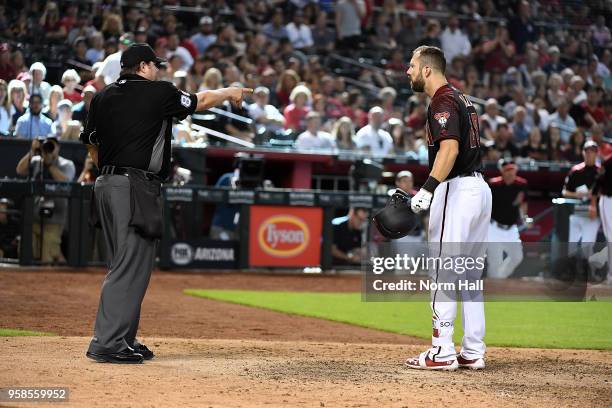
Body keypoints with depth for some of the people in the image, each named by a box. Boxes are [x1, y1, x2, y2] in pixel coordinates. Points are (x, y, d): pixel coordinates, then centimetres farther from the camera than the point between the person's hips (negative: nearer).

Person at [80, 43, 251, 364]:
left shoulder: (102, 98, 13)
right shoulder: (158, 93, -4)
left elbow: (92, 144, 18)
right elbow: (202, 101, 10)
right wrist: (228, 93, 28)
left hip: (106, 183, 8)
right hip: (136, 187, -8)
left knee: (126, 265, 15)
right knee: (130, 266, -9)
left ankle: (123, 340, 18)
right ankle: (107, 343, -14)